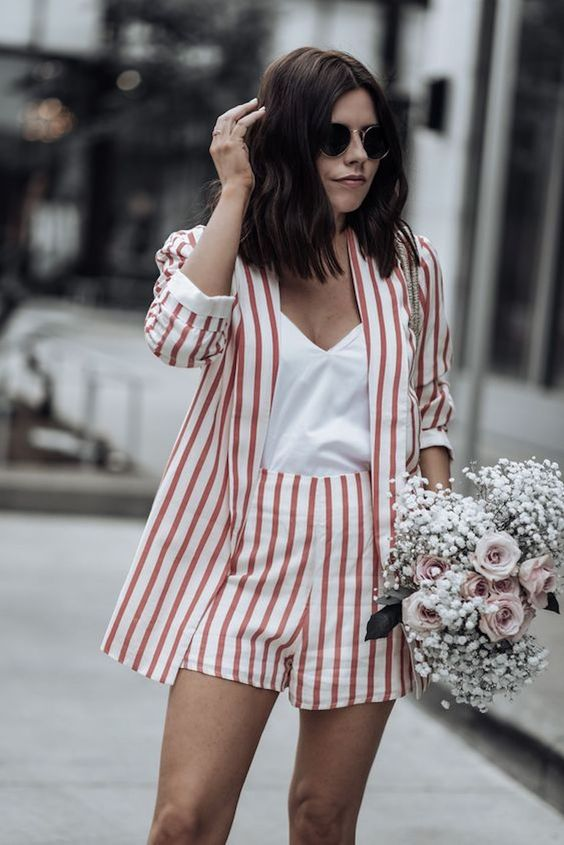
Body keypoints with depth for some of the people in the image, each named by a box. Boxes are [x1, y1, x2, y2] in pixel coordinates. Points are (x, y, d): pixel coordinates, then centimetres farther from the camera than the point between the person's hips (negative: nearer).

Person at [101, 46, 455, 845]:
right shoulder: (219, 252, 2)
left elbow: (431, 411, 15)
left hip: (368, 556, 2)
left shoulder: (410, 264, 7)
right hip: (246, 550, -2)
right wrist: (234, 190, -13)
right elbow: (179, 337, -21)